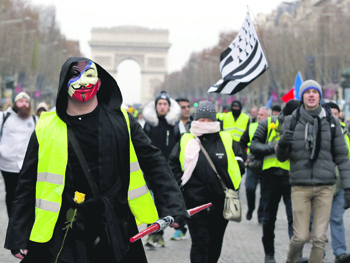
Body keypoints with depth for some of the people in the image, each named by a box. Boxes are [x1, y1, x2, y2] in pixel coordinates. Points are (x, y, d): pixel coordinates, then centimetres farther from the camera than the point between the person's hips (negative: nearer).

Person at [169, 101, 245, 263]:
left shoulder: (226, 140, 4)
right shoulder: (185, 141, 2)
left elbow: (239, 164, 12)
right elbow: (173, 165, 9)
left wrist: (231, 183, 3)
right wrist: (182, 182, -1)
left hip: (221, 201, 2)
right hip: (195, 202, -2)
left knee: (216, 242, 16)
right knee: (200, 242, -8)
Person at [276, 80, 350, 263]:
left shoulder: (331, 122, 6)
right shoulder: (291, 121, 4)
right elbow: (282, 158, 7)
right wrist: (282, 145, -16)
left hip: (325, 186, 1)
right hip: (300, 186, -1)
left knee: (319, 238, -1)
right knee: (300, 236, -2)